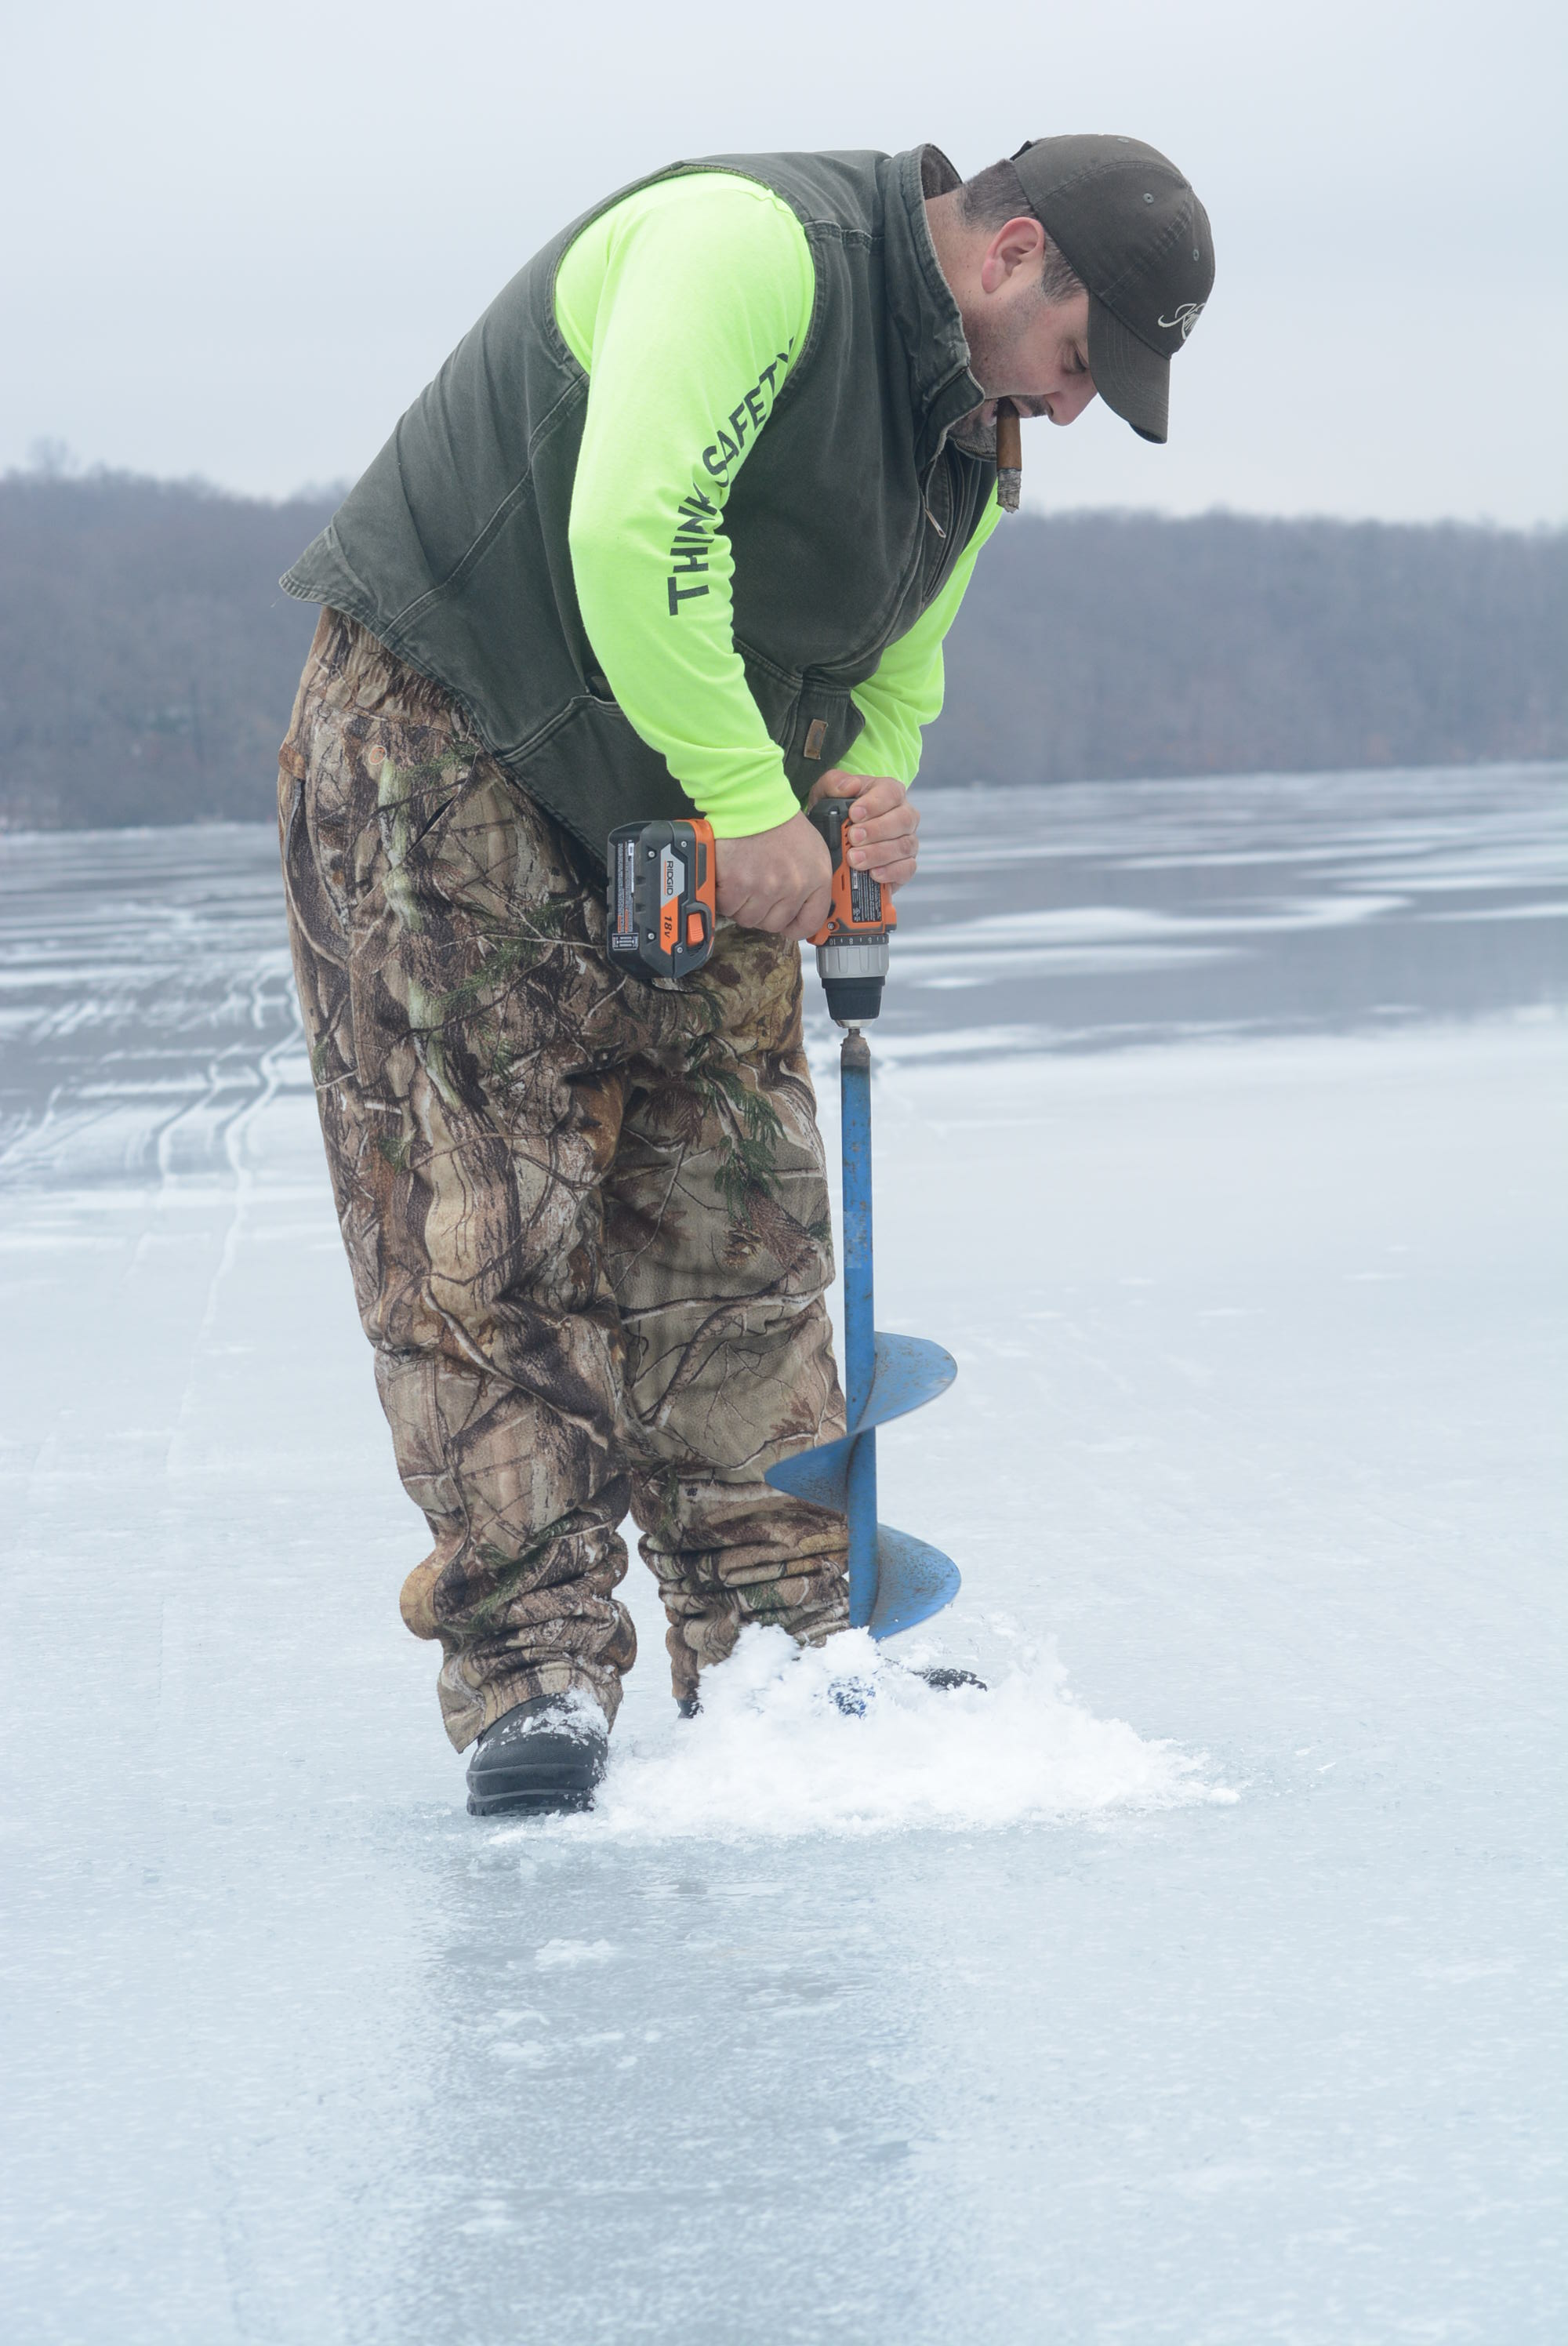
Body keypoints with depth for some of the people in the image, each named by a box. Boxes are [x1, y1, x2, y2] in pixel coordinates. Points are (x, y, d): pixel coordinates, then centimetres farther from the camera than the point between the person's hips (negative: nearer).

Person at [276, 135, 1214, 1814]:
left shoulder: (972, 433, 8)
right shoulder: (753, 244, -22)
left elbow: (891, 671, 18)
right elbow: (631, 534, -32)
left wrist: (871, 788, -6)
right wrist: (755, 806, -27)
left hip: (678, 810, 8)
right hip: (441, 742, -8)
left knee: (736, 1221, 3)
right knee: (481, 1223, -11)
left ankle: (780, 1647, 9)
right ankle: (530, 1665, -11)